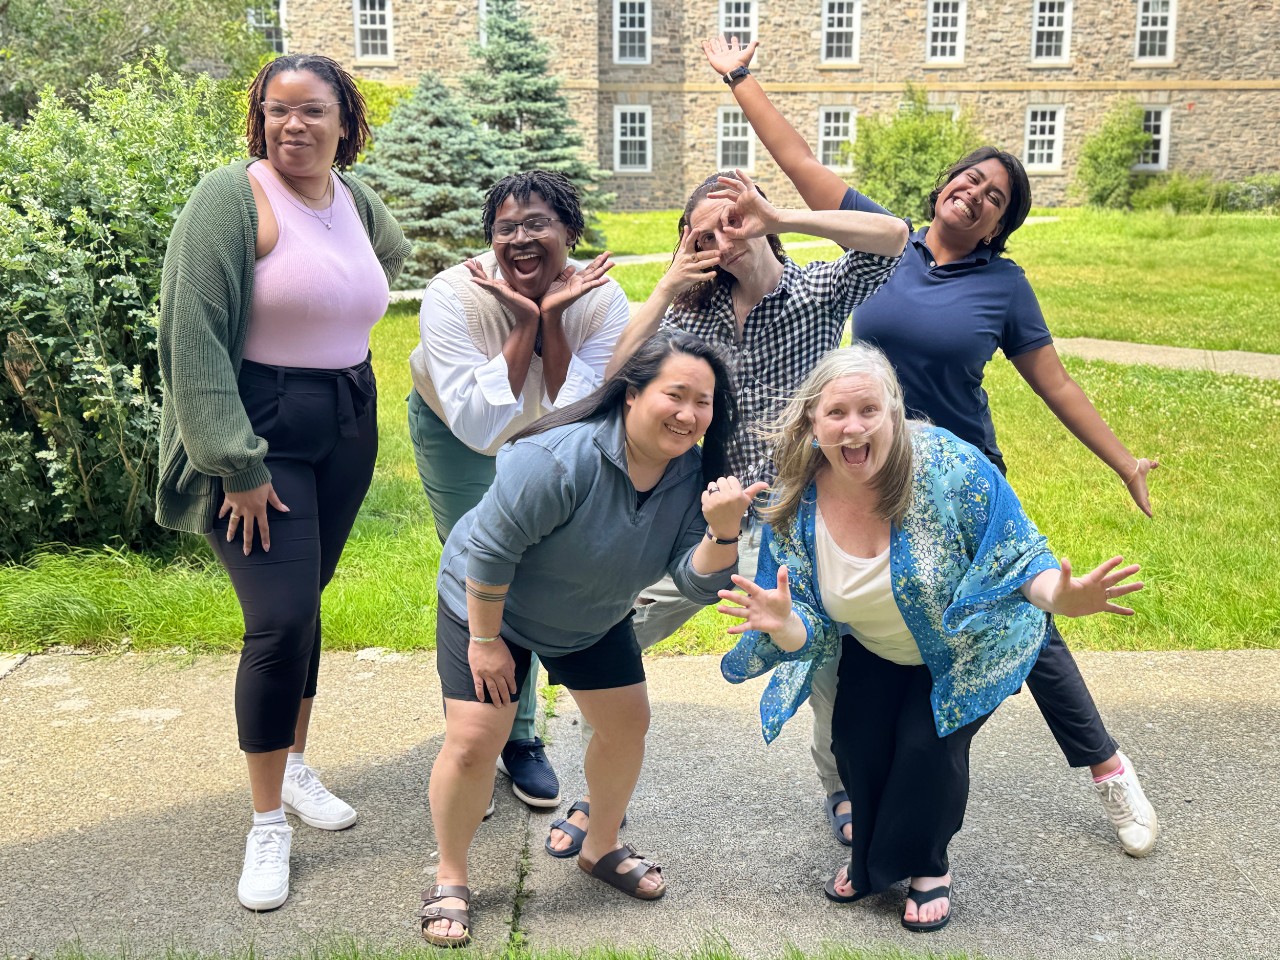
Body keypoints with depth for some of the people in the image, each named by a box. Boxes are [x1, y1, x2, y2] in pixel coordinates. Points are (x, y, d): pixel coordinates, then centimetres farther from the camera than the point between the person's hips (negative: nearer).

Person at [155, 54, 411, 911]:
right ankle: (268, 825, 6)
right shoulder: (233, 197, -12)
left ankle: (296, 767, 32)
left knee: (304, 600, 13)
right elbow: (193, 338, -17)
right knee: (281, 619, -10)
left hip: (347, 427, 6)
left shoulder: (356, 198, 6)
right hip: (260, 431, -5)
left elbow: (392, 256, 32)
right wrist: (237, 466, -20)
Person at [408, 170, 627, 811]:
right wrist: (525, 322, -44)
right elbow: (480, 427, -40)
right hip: (457, 433, -2)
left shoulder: (601, 301, -28)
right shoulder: (453, 297, -34)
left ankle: (519, 737, 29)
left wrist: (552, 319, -40)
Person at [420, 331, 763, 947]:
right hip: (489, 604, -6)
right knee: (473, 742, -11)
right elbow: (489, 550, -28)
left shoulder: (692, 474, -16)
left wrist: (722, 529, -40)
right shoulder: (561, 459, -36)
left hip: (593, 619, 6)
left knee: (627, 724, 8)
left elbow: (697, 582, -20)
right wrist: (485, 641, -19)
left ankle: (602, 848, 33)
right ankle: (450, 879, 12)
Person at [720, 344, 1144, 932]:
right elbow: (804, 634, -18)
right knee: (856, 739, -8)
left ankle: (926, 867, 16)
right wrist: (782, 624, -43)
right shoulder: (793, 507, -22)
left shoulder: (947, 465, -33)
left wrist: (1059, 598, -47)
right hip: (875, 649, 3)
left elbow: (1018, 555, -25)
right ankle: (870, 855, 25)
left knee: (928, 740, -16)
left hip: (971, 647, -3)